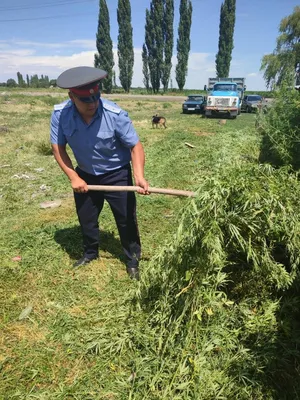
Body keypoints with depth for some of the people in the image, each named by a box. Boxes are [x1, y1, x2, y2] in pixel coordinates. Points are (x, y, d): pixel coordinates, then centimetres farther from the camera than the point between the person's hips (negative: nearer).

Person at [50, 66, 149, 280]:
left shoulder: (115, 114, -27)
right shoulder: (60, 114, -19)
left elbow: (135, 146, -22)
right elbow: (58, 148, -9)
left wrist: (139, 176, -37)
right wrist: (74, 178, -15)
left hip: (117, 174, -3)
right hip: (85, 174, 3)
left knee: (126, 219, 5)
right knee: (86, 218, 18)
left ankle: (132, 259, 26)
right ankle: (91, 252, 44)